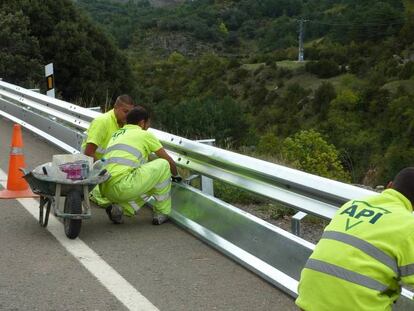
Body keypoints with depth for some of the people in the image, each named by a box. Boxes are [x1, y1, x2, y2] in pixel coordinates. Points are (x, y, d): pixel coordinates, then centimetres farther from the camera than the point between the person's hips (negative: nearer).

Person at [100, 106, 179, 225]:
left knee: (151, 184, 30)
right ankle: (162, 213, 14)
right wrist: (176, 175, 36)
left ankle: (120, 208, 9)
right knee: (163, 165, 9)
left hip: (106, 190, 8)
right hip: (124, 186, -8)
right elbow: (170, 161, 15)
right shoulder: (145, 135, 8)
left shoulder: (116, 135, 29)